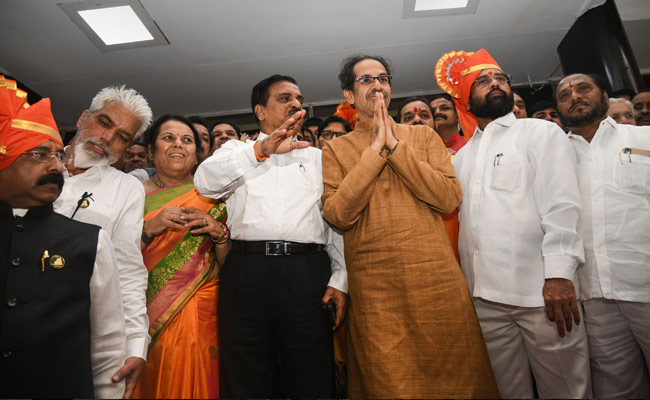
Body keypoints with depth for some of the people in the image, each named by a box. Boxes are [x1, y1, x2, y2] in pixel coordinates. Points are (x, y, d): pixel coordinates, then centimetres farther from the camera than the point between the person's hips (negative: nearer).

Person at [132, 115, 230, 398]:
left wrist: (219, 233, -14)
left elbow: (228, 265, 3)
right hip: (145, 312, 0)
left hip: (200, 314, 0)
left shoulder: (211, 198, 3)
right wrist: (149, 228, -16)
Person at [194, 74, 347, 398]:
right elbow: (205, 181, -4)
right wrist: (261, 149, -13)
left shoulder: (318, 157, 18)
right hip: (247, 270, 0)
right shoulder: (237, 151, 17)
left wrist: (340, 279, -1)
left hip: (308, 272, 1)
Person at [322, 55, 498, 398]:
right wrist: (375, 150, -8)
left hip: (436, 277, 2)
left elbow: (449, 198, -4)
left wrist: (396, 146, -7)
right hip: (374, 288, -1)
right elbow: (338, 215, -9)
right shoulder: (335, 149, 7)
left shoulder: (423, 135, 11)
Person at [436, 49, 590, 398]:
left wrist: (559, 272, -16)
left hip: (542, 290, -3)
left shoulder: (541, 132, 7)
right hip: (484, 296, 4)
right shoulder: (462, 156, 19)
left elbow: (561, 203, -5)